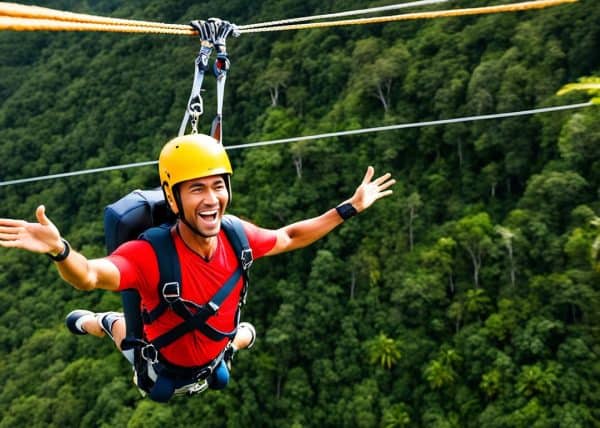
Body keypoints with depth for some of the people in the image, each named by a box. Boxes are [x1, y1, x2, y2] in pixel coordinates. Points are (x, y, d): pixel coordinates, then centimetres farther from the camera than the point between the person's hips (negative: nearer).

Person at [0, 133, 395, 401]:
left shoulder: (237, 236, -25)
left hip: (211, 360, 4)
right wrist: (59, 250, -77)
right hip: (164, 370, -3)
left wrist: (350, 208, -9)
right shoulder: (149, 254, -40)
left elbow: (289, 237, -8)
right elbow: (89, 277, -55)